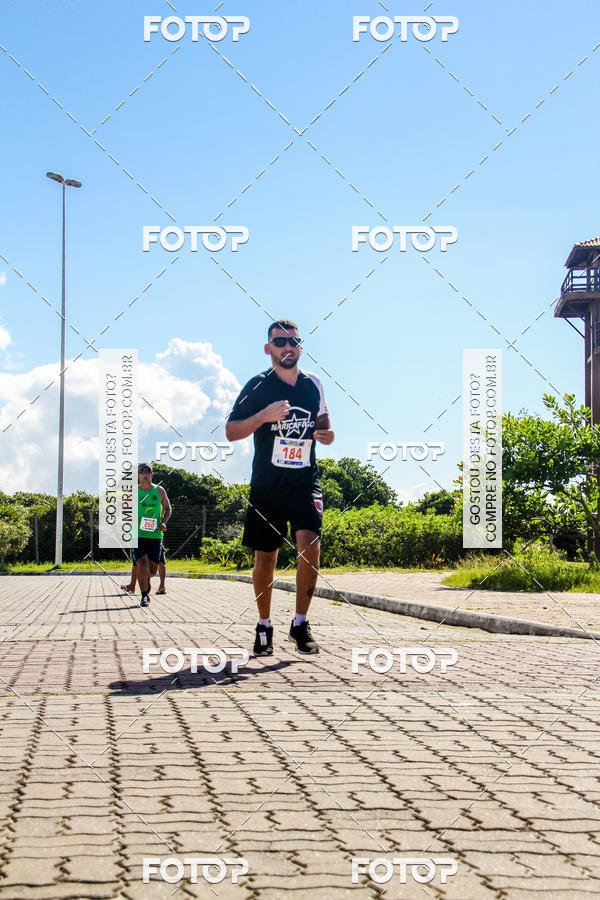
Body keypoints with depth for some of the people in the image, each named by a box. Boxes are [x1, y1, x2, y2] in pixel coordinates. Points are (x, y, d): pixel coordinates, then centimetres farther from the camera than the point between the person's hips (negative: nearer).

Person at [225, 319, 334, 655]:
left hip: (306, 482, 1)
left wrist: (327, 433, 0)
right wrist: (264, 416, -21)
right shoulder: (258, 386, -3)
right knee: (265, 558, 5)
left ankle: (301, 623, -4)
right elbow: (231, 431, -5)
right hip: (267, 485, -1)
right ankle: (264, 627, 23)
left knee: (310, 545, -17)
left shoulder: (314, 384, 7)